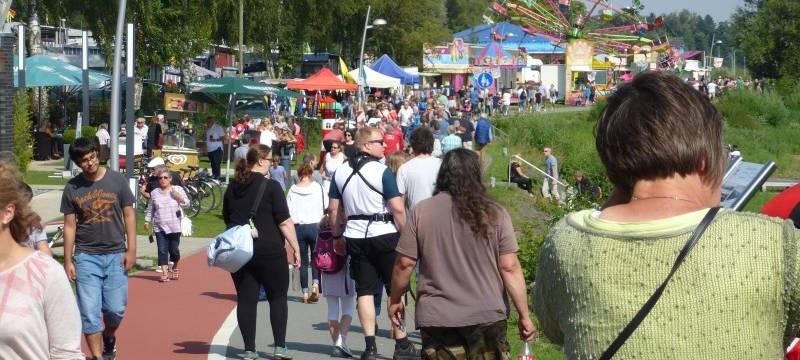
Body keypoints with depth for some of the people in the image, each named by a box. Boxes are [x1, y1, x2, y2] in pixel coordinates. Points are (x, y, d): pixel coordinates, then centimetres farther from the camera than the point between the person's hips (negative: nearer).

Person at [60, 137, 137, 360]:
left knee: (116, 309, 2)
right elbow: (70, 226, 4)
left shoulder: (117, 181, 1)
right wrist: (67, 261, 1)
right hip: (86, 257, 0)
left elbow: (129, 215, 5)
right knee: (89, 312, -3)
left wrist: (131, 250, -1)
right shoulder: (72, 188, 1)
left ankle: (109, 338, 33)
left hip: (116, 255, 0)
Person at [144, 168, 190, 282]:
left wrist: (179, 197, -15)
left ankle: (175, 268, 31)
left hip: (174, 227, -1)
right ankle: (164, 273, -6)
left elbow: (187, 204, 1)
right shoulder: (154, 193, 9)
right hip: (159, 227, 1)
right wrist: (147, 221, 12)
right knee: (162, 250, -5)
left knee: (174, 250, 6)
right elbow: (150, 209, 15)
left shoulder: (178, 189, 4)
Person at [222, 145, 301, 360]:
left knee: (246, 300, 6)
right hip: (269, 251, -5)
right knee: (278, 297, 7)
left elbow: (227, 220, 19)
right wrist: (295, 248, -8)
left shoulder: (233, 188, 9)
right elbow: (284, 221, -13)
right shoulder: (271, 186, -10)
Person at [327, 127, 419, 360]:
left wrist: (337, 236, 20)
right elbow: (398, 209, -15)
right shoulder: (381, 171, -12)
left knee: (364, 291, 7)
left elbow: (333, 209, 10)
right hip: (383, 234, -5)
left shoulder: (340, 172, 6)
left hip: (355, 237, 5)